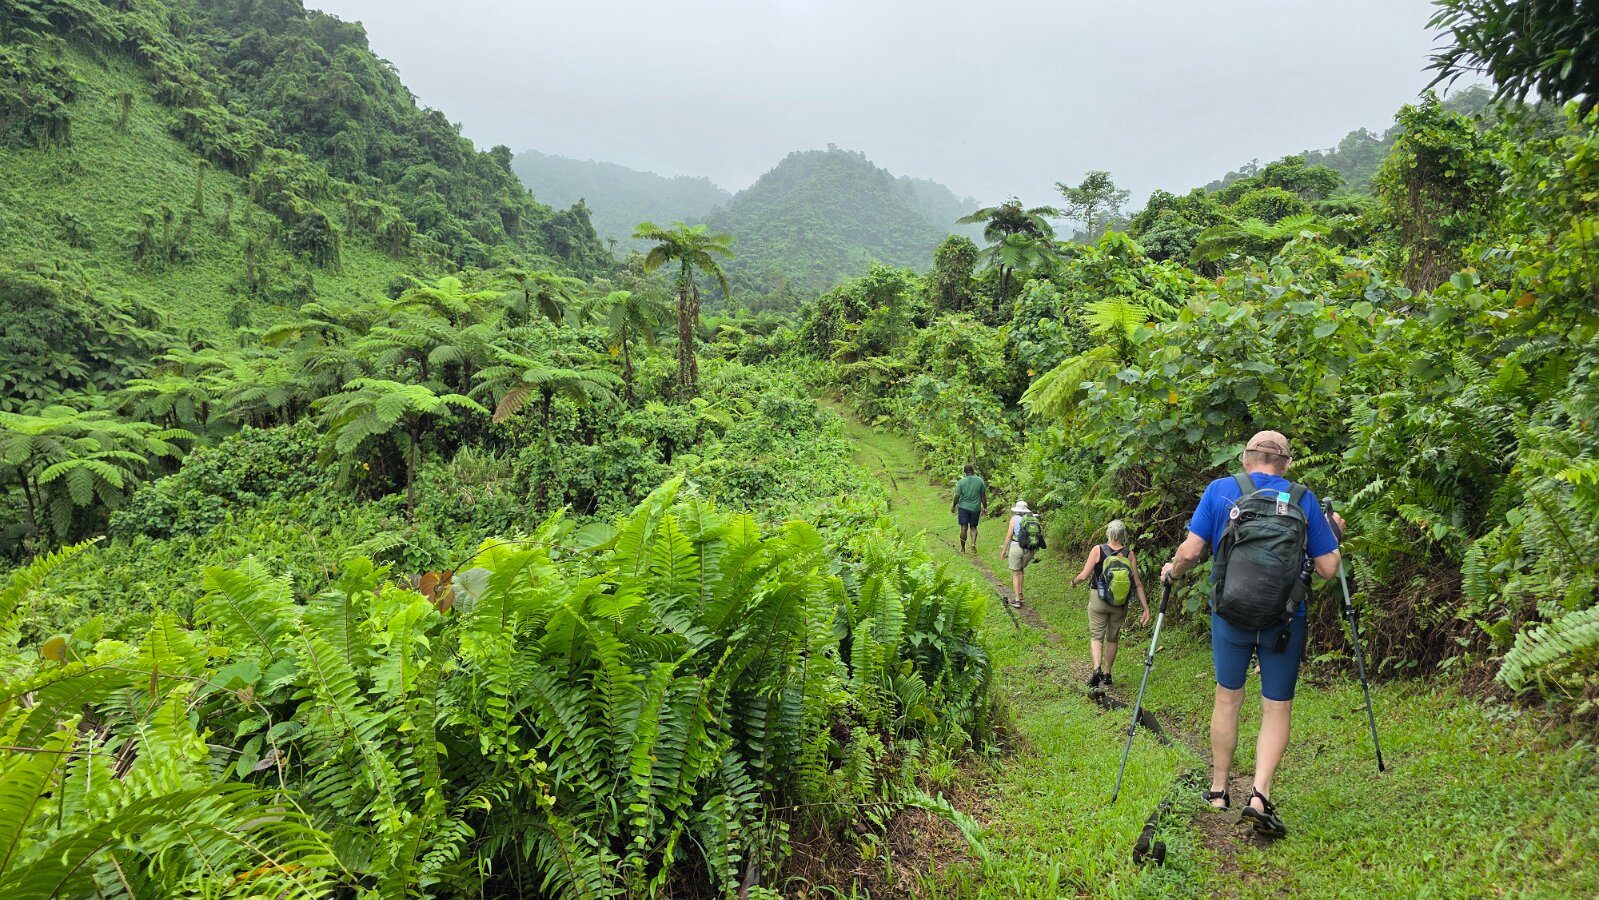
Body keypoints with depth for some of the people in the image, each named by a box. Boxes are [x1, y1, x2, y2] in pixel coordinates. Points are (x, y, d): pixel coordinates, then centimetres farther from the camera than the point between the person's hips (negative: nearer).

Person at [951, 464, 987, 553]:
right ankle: (973, 543, -8)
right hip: (975, 508, 1)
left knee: (964, 528, 5)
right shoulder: (980, 480, -5)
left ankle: (963, 548, 11)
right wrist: (985, 507, 10)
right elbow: (983, 495, 0)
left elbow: (957, 496, -7)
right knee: (973, 527, 14)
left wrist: (953, 506, 8)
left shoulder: (961, 481, -9)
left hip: (963, 507, -1)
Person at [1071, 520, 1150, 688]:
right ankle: (1107, 674, 23)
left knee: (1096, 636, 5)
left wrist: (1074, 582, 12)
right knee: (1112, 638, 17)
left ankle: (1097, 669, -17)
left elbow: (1084, 576, -10)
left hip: (1098, 599, -2)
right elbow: (1137, 583, -4)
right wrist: (1146, 608, 0)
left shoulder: (1098, 550, -9)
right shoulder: (1129, 554, -4)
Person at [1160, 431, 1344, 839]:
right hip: (1285, 618, 0)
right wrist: (1333, 533, 18)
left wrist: (1171, 571, 12)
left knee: (1228, 698, 16)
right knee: (1277, 708, 9)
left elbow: (1190, 551, -8)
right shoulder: (1304, 499, -1)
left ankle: (1218, 792, 24)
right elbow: (1328, 568, 0)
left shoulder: (1220, 490, -3)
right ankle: (1260, 795, -7)